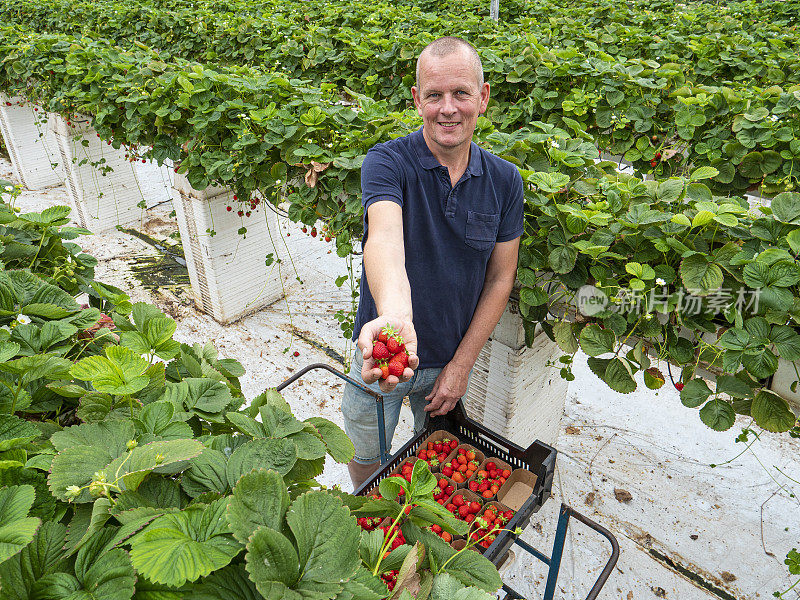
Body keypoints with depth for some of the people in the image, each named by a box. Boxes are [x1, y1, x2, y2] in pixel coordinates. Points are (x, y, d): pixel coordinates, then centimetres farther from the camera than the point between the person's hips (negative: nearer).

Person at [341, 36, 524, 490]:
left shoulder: (504, 180, -8)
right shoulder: (388, 162, -20)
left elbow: (501, 277, -4)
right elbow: (385, 236, -40)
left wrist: (462, 364, -8)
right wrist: (393, 317, -61)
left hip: (452, 359, 3)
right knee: (365, 469, 19)